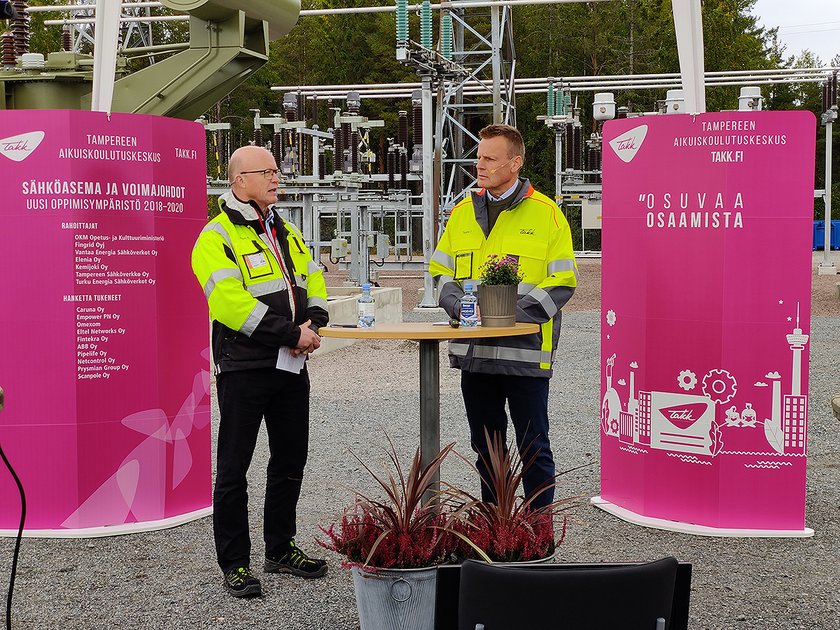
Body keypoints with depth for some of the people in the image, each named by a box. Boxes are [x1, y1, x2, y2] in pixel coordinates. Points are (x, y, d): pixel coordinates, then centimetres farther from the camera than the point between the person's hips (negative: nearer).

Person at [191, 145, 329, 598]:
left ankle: (280, 549, 29)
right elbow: (231, 302, -21)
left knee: (290, 461, 15)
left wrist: (311, 325, -6)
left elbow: (314, 282, 15)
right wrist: (290, 334, -20)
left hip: (291, 366, 8)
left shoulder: (287, 233, 16)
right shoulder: (217, 237, -9)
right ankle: (234, 564, 11)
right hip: (243, 369, -8)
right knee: (233, 468, 1)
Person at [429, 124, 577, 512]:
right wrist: (459, 305, -6)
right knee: (485, 447, 14)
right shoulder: (463, 212, 11)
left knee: (533, 447, 3)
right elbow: (441, 271, 15)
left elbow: (562, 282, -6)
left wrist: (511, 313, -17)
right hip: (474, 350, 5)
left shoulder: (546, 213, -3)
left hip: (525, 350, -5)